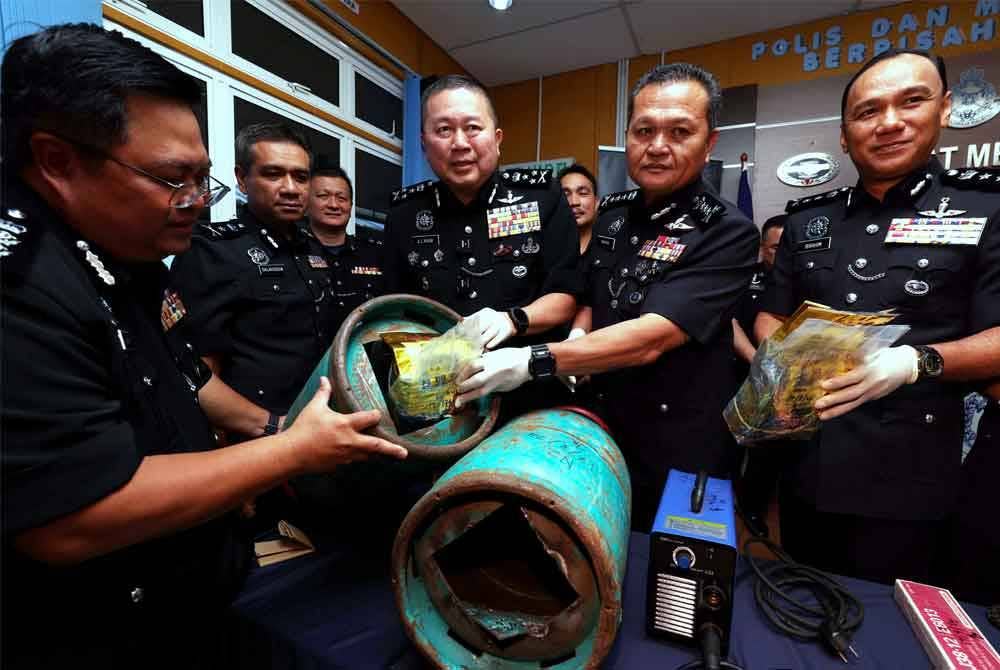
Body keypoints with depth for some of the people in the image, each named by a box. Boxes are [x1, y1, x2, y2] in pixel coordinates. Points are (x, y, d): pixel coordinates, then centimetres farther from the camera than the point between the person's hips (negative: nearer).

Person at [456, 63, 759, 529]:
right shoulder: (610, 214, 2)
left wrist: (532, 362, -33)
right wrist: (572, 358, -5)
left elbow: (650, 338, -29)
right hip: (599, 428, 6)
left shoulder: (727, 233, -17)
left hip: (677, 457, -5)